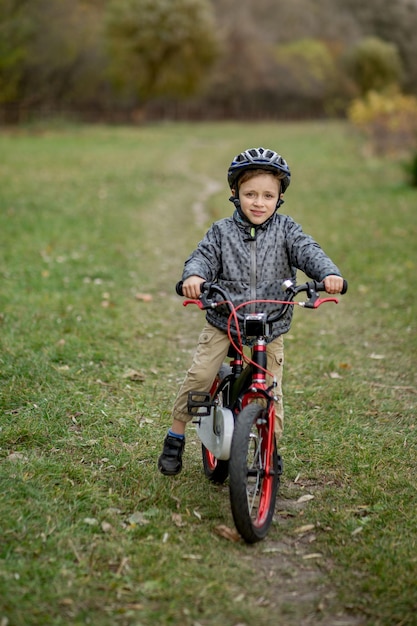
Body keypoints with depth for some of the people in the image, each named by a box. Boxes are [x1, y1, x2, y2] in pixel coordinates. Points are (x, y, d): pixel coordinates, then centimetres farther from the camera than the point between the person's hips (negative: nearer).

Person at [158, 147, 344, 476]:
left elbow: (308, 251, -12)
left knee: (270, 391, 1)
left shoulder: (285, 229, -1)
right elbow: (204, 256, -10)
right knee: (200, 375, -12)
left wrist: (330, 274, -33)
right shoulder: (222, 231, -1)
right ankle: (176, 437, 7)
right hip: (223, 321, 0)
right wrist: (194, 276, -35)